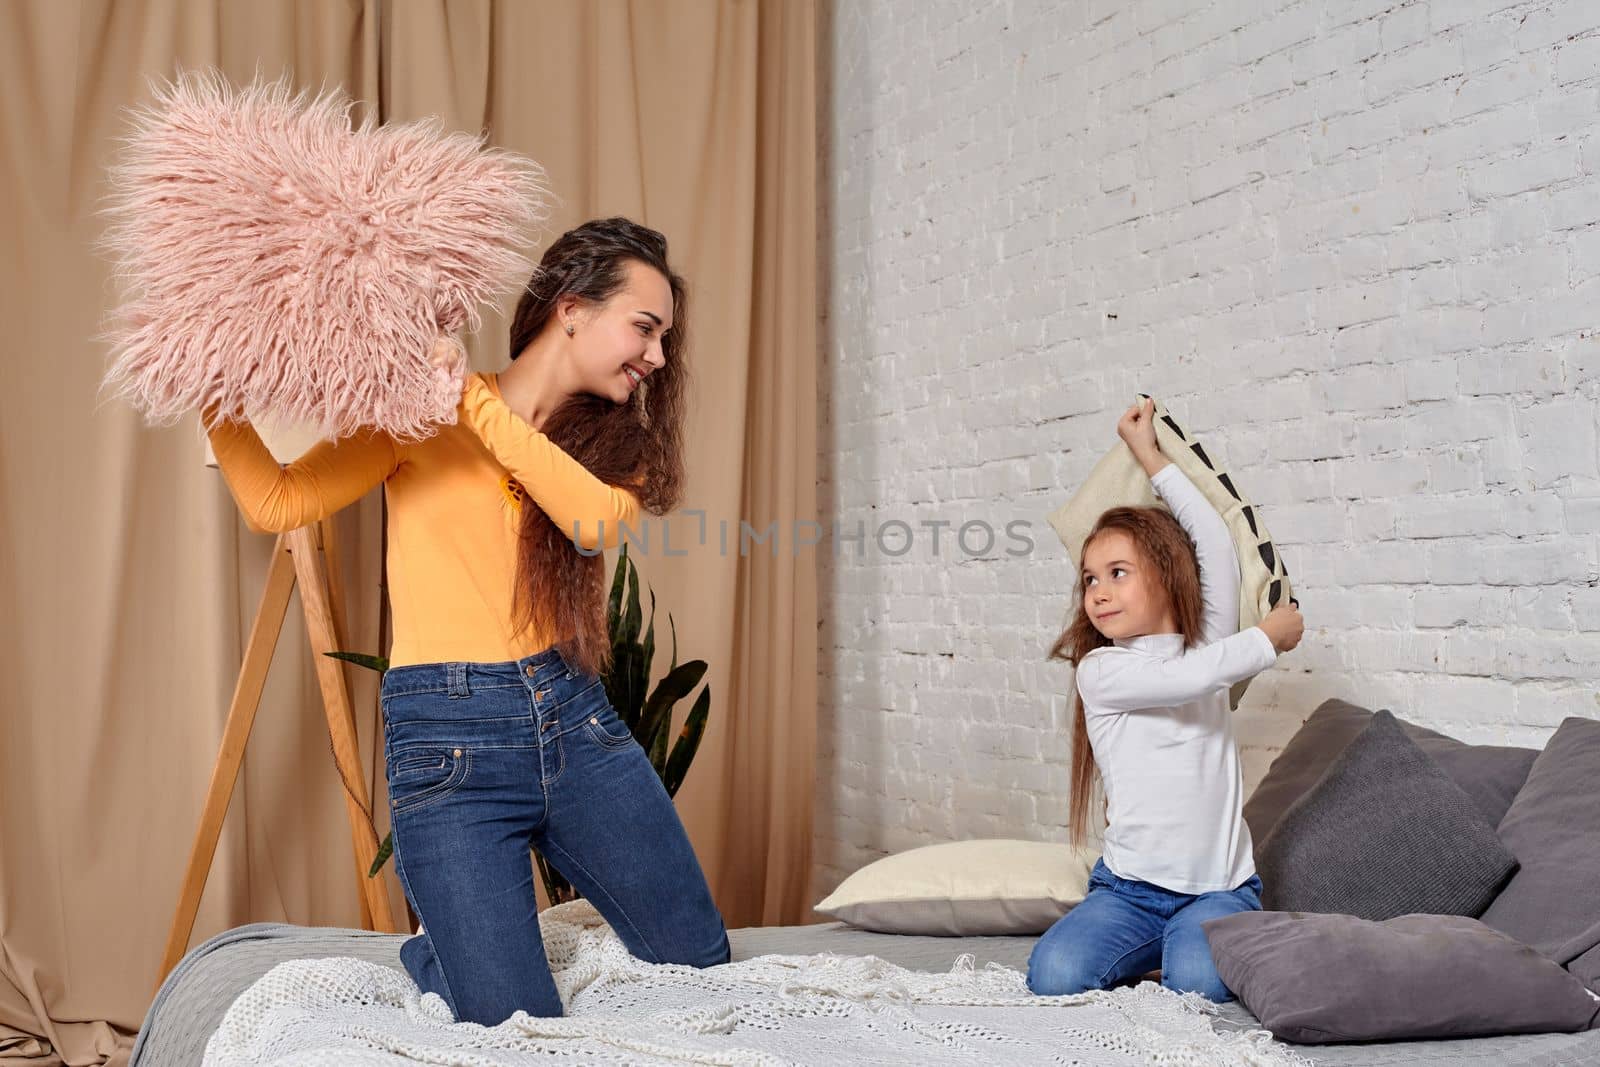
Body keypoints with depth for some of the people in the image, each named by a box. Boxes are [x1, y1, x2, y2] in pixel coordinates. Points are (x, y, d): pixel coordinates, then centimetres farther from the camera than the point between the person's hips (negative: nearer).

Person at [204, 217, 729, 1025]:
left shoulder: (612, 438, 9)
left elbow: (596, 519, -14)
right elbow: (279, 503, -3)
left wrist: (474, 402, -19)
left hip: (577, 723, 5)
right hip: (450, 743, -4)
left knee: (703, 978, 11)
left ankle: (497, 934, 34)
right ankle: (435, 955, 25)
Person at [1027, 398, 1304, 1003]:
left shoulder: (1208, 648, 9)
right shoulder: (1099, 670, -1)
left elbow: (1217, 544, 0)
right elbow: (1186, 679, -19)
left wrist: (1151, 457, 6)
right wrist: (1269, 636, -4)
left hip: (1220, 885, 1)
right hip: (1128, 885, -1)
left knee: (1197, 982, -29)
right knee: (1053, 976, -24)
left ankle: (1192, 942, 5)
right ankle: (1143, 948, 5)